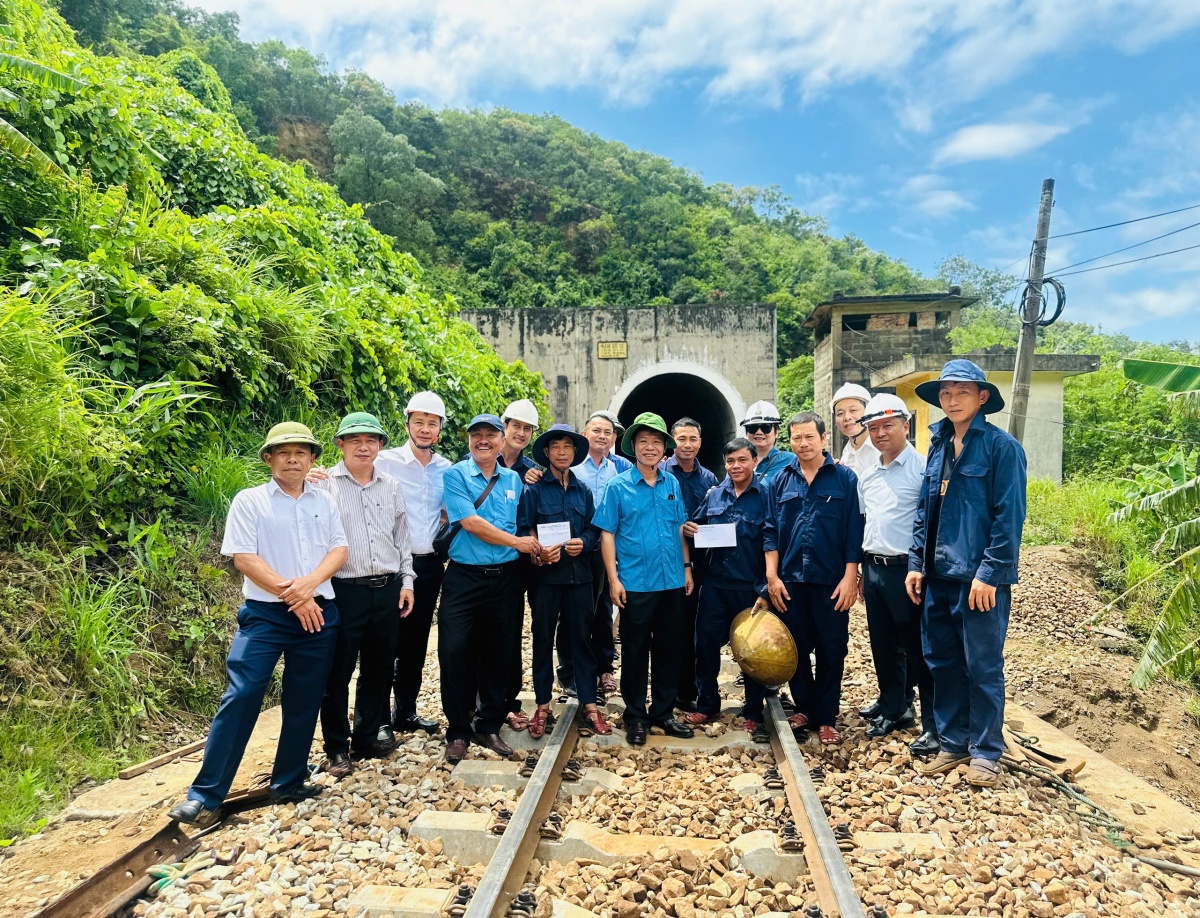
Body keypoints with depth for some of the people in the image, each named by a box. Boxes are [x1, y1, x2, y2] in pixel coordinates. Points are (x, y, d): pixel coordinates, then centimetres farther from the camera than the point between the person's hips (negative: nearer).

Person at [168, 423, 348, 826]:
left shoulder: (325, 501, 11)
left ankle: (289, 783, 24)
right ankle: (206, 795, 4)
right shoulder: (249, 501, 1)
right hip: (265, 613, -3)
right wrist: (291, 594, -13)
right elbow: (244, 558, -8)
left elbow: (340, 550, 3)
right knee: (241, 697, -7)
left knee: (304, 702, 9)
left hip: (318, 613, 4)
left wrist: (309, 584, -16)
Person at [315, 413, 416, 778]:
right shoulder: (325, 484, -3)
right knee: (338, 672, 5)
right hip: (344, 591, -4)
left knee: (378, 669, 13)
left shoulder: (392, 487, 11)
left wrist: (406, 581, 11)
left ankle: (366, 738, 29)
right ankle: (336, 747, 20)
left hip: (388, 590, 5)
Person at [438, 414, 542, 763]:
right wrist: (515, 541, -8)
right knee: (454, 653, -4)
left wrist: (538, 547, 1)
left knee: (499, 655, 9)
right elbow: (470, 522, -13)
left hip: (504, 578, 4)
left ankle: (489, 726, 26)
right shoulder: (455, 475, -3)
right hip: (464, 578, -4)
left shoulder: (513, 479, 11)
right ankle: (458, 731, 15)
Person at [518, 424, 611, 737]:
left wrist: (583, 543, -10)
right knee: (543, 638, 7)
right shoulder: (534, 490, 0)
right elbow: (522, 530, -4)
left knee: (582, 637, 6)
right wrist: (538, 552, -20)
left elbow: (594, 530, 10)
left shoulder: (583, 491, 10)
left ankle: (589, 704, 17)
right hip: (545, 573, -2)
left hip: (579, 573, 2)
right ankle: (543, 705, 19)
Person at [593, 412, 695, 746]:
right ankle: (635, 717, 20)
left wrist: (686, 567, 8)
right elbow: (607, 534, -5)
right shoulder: (618, 486, -4)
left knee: (668, 649, 12)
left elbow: (680, 529, 14)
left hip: (672, 581, 4)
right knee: (635, 652, 6)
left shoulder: (672, 484, 8)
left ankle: (664, 711, 27)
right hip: (635, 584, -4)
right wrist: (613, 579, -10)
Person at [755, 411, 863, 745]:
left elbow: (854, 532, -4)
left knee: (831, 651, 7)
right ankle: (804, 707, 29)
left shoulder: (844, 478, -1)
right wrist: (772, 576, -1)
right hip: (790, 580, 2)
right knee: (795, 649, 11)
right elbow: (770, 531, 6)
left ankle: (825, 718, 21)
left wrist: (850, 577, -9)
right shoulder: (780, 482, 6)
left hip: (830, 580, -2)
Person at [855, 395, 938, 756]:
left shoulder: (922, 468, -10)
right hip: (873, 568, 7)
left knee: (919, 649, 1)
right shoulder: (867, 476, 12)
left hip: (906, 569, -7)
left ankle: (933, 724, 14)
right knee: (883, 646, 15)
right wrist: (862, 571, 18)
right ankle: (894, 709, 31)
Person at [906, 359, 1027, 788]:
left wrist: (989, 573, -17)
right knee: (942, 661, 13)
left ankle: (986, 752, 21)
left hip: (980, 578, -6)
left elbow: (1009, 516, -13)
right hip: (938, 575, 7)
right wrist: (917, 563, 8)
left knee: (982, 667, 4)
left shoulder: (1001, 446, -8)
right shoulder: (938, 446, 11)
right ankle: (953, 743, 28)